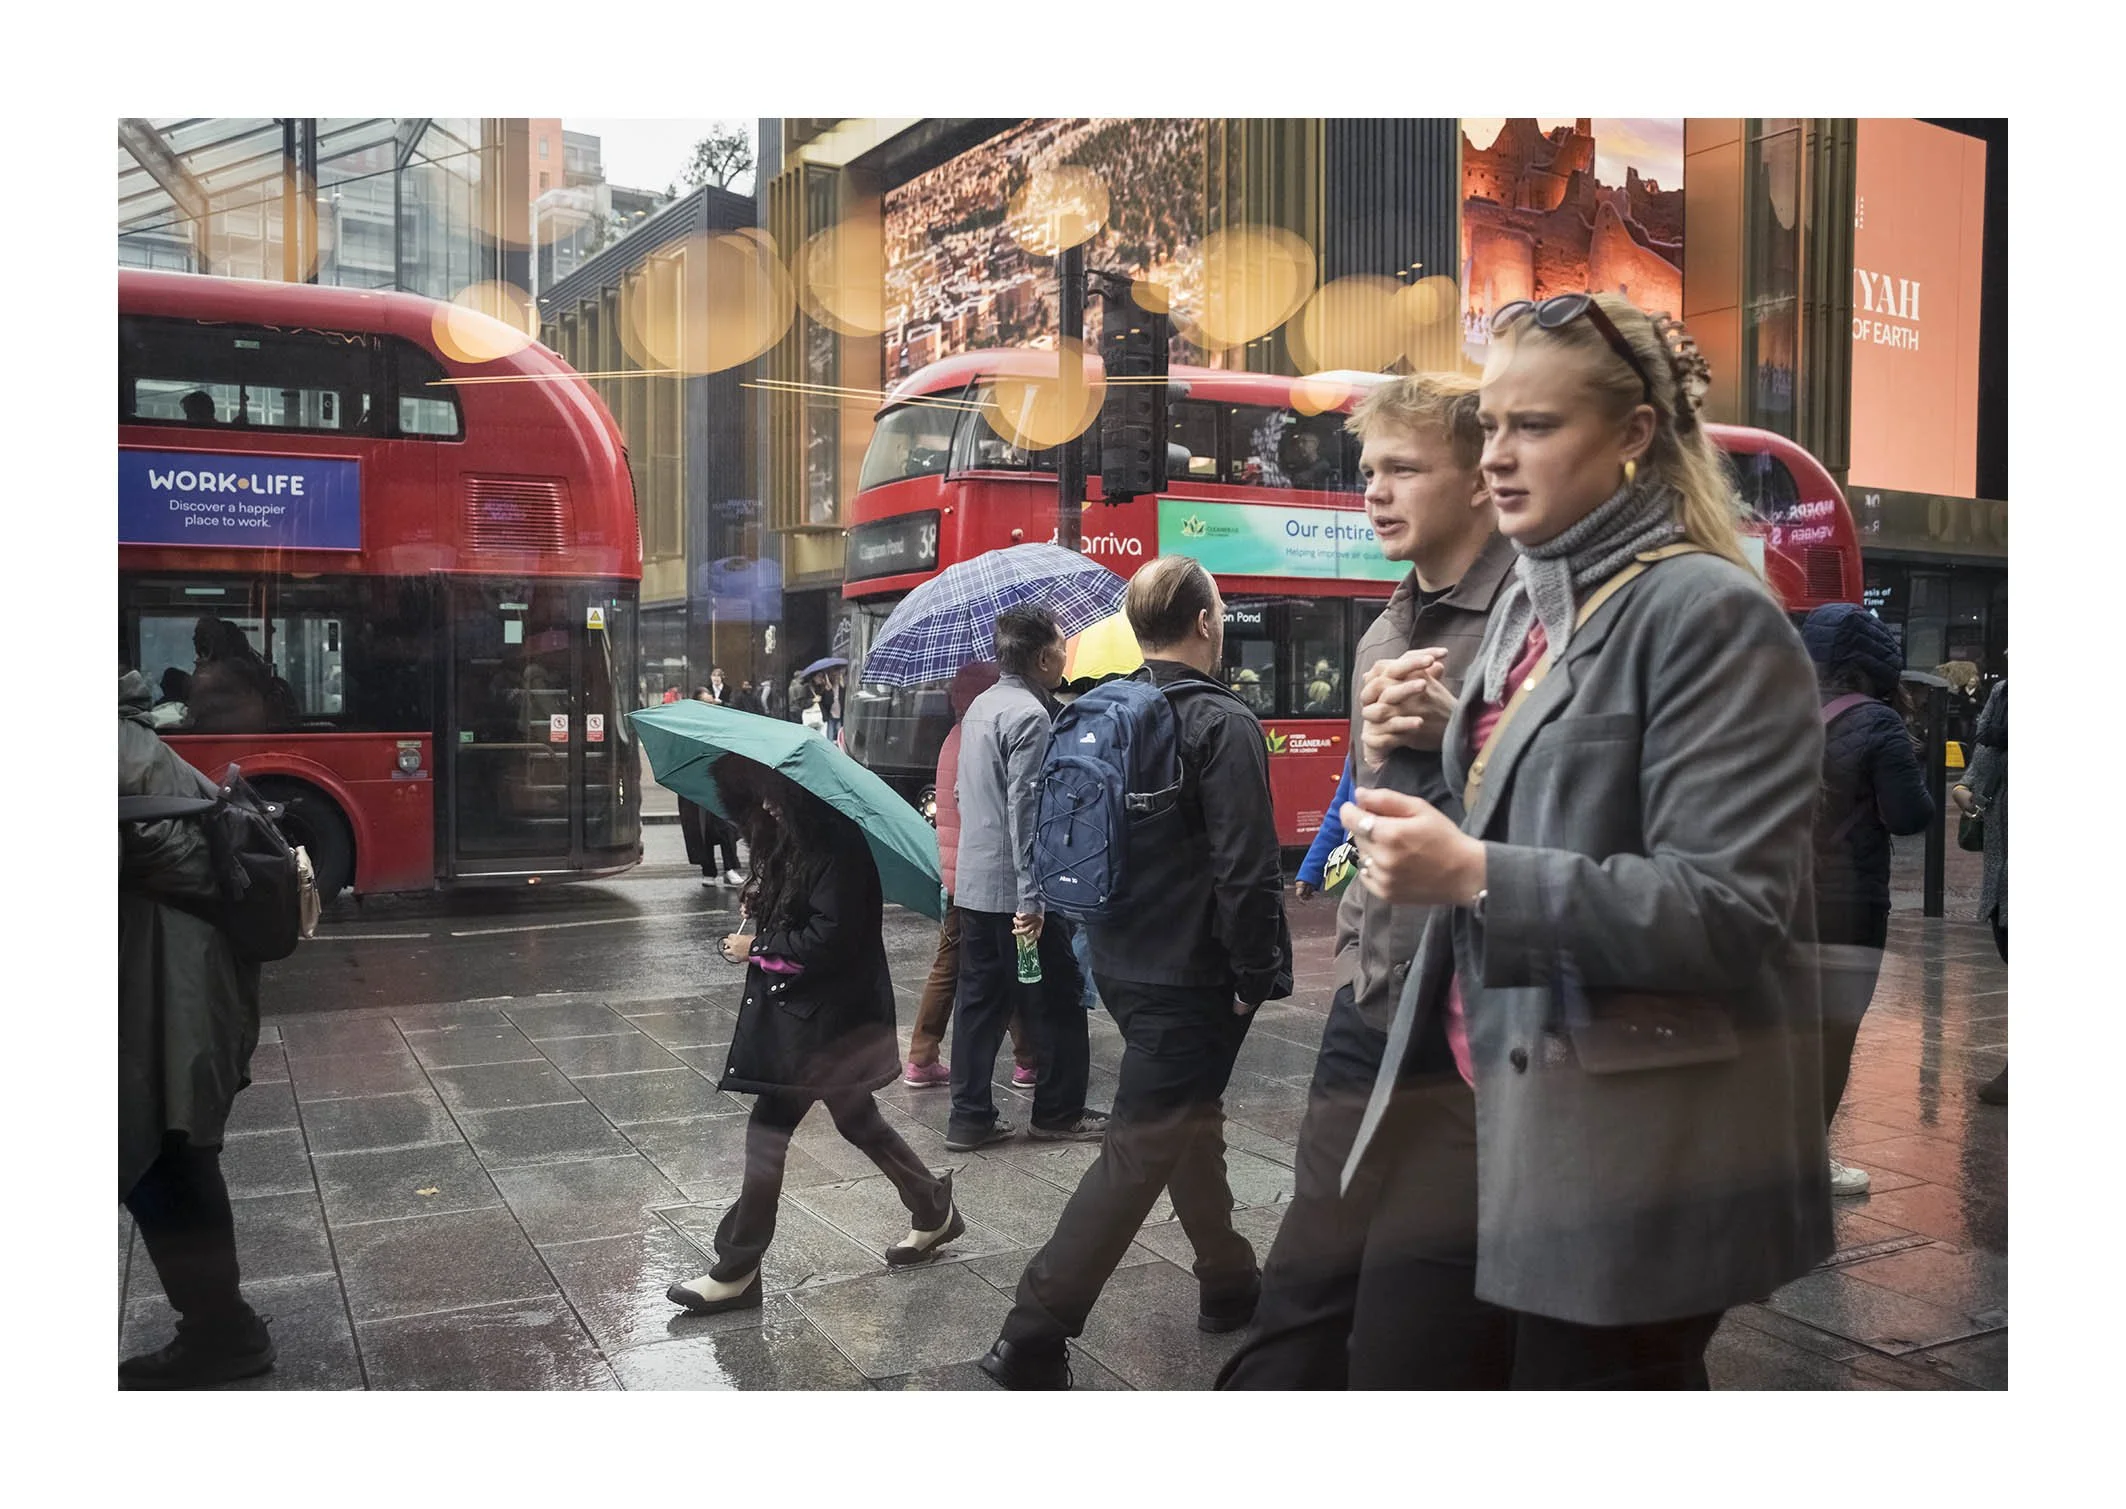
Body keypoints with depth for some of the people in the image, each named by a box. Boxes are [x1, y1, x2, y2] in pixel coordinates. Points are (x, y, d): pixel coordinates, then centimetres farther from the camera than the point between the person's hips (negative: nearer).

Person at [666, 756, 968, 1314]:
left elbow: (829, 939, -23)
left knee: (768, 1130, -4)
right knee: (856, 1119, 20)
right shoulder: (788, 836, 7)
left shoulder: (835, 845, -21)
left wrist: (757, 948, -13)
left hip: (824, 1013, -10)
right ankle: (933, 1211, 35)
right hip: (798, 1004, 10)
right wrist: (758, 909, 0)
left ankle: (736, 1273, 7)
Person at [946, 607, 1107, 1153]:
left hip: (973, 883, 9)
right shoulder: (1030, 715, -17)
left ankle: (969, 1117, 15)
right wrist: (1031, 899, -25)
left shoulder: (980, 706, 12)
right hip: (1015, 890, -9)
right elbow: (1026, 811, -24)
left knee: (980, 1001, 12)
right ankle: (1058, 1114, 17)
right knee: (1055, 1004, 6)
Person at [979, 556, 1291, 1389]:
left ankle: (1228, 1281, 39)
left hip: (1123, 964, 9)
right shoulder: (1222, 724, -17)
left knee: (1192, 1117, 23)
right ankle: (1033, 1335, -2)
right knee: (1139, 1150, -4)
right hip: (1190, 976, -9)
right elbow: (1244, 869, -22)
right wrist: (1255, 976, -12)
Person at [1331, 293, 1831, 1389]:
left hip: (1623, 1144, -7)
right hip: (1469, 1099, 7)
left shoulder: (1710, 614, -13)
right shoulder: (1529, 601, 12)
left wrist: (1476, 877, -25)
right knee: (1394, 1372, 11)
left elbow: (1734, 911, -19)